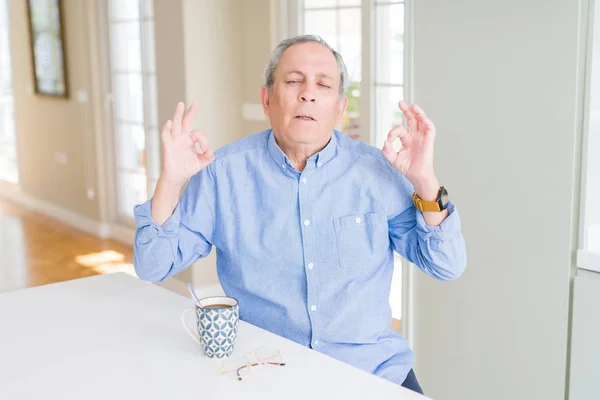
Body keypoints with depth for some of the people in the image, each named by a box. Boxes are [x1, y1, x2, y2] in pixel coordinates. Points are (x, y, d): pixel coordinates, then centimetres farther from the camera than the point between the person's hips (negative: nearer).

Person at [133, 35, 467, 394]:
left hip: (372, 366, 1)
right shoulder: (224, 170, -4)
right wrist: (171, 181, -16)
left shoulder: (377, 169, -3)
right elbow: (153, 267, -2)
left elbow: (446, 267, -2)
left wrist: (425, 181, -16)